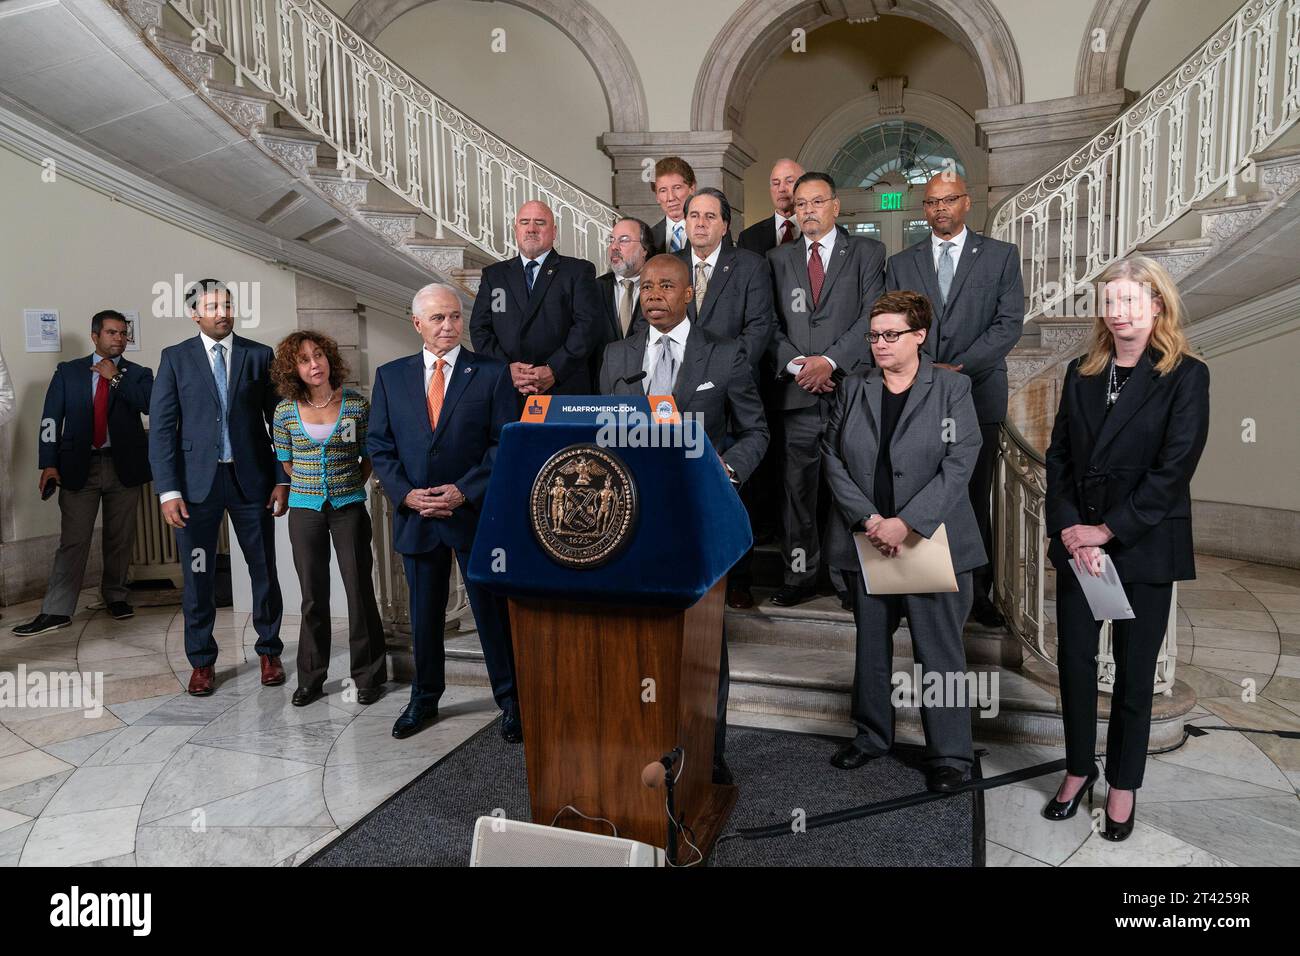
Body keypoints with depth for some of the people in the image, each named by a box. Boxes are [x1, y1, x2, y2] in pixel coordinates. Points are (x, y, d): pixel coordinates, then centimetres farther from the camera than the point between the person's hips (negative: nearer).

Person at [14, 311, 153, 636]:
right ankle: (57, 611, 2)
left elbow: (149, 403, -11)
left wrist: (115, 377, -9)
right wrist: (49, 464, -5)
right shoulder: (68, 372, 9)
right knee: (72, 541, -3)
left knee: (120, 539, 7)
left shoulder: (139, 374, 9)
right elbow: (51, 419, 3)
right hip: (78, 466, 0)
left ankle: (116, 597, 22)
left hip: (124, 466, 1)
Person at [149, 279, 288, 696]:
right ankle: (201, 661, 23)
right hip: (196, 481, 0)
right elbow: (161, 427, -1)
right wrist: (168, 490, -8)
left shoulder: (259, 355, 4)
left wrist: (282, 479, -1)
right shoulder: (175, 358, 3)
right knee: (198, 576, 7)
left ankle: (268, 651, 25)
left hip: (251, 479, 0)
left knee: (264, 570, 7)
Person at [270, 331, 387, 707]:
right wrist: (307, 487, 11)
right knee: (313, 595, 9)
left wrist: (350, 487, 2)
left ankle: (368, 676, 14)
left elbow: (370, 456, 4)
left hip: (349, 507, -2)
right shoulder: (285, 411, 0)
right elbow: (285, 461, 12)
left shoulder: (357, 404, -4)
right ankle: (311, 679, 21)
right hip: (305, 510, 2)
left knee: (359, 589, 1)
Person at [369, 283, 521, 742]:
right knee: (423, 614, 15)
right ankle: (424, 699, 33)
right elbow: (379, 445, 6)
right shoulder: (390, 376, 8)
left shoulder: (491, 372, -2)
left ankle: (510, 701, 21)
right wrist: (406, 494, -8)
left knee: (492, 611, 5)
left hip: (476, 513, -3)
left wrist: (465, 491, -14)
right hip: (416, 515, 3)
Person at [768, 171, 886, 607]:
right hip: (799, 391, 2)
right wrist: (795, 364, -7)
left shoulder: (866, 252, 9)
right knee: (799, 486, 2)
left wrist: (830, 361, -12)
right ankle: (801, 576, 12)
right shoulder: (778, 258, 15)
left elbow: (872, 316, -2)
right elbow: (772, 323, 9)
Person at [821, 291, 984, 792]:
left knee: (939, 650, 2)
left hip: (931, 540, -3)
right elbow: (833, 458, 3)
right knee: (871, 643, 14)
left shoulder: (952, 388, -1)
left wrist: (906, 522, -17)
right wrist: (868, 518, -10)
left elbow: (959, 464, -9)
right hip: (866, 540, 3)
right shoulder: (853, 388, 8)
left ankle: (949, 754, 17)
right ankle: (871, 735, 31)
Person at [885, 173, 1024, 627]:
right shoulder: (900, 263, 14)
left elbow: (1010, 323, -1)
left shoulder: (1001, 256, 9)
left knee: (975, 497, 4)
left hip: (977, 393, -1)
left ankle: (977, 592, 13)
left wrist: (957, 368, -12)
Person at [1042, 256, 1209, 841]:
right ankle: (1079, 769, 29)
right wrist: (1071, 531, -9)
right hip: (1077, 543, 4)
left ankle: (1123, 784, 26)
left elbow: (1173, 469, -13)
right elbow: (1058, 457, 3)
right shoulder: (1081, 374, 7)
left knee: (1134, 672, 9)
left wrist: (1108, 530, -15)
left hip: (1145, 547, -3)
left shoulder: (1186, 376, -5)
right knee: (1074, 662, 9)